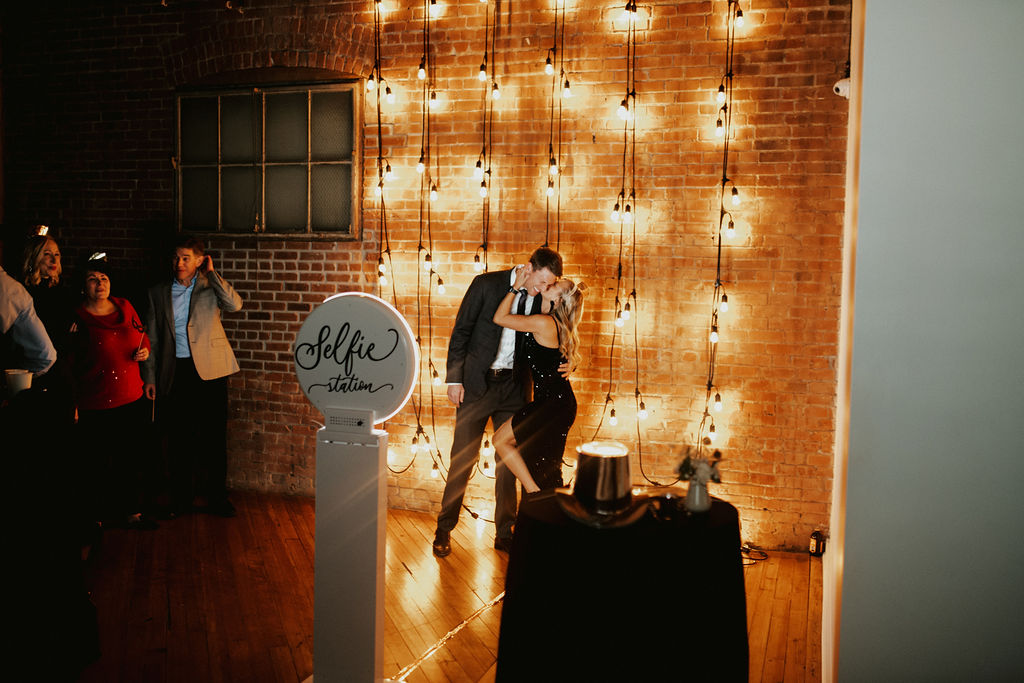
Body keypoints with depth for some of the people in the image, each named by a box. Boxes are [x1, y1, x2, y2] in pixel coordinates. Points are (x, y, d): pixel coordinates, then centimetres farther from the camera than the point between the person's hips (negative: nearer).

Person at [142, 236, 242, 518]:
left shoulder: (211, 286, 4)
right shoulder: (158, 292, 11)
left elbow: (234, 304, -17)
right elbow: (152, 338, 12)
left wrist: (211, 273, -10)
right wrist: (149, 377, 6)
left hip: (210, 369, -2)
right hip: (175, 372, 2)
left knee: (214, 436, 2)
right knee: (178, 438, 7)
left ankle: (217, 498, 13)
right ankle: (181, 499, 19)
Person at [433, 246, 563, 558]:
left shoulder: (543, 297, 1)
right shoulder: (486, 284, -8)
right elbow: (461, 332, -4)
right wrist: (454, 379, -7)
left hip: (514, 387, 3)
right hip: (477, 383, -3)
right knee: (462, 459, 2)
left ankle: (504, 533, 19)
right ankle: (444, 529, 17)